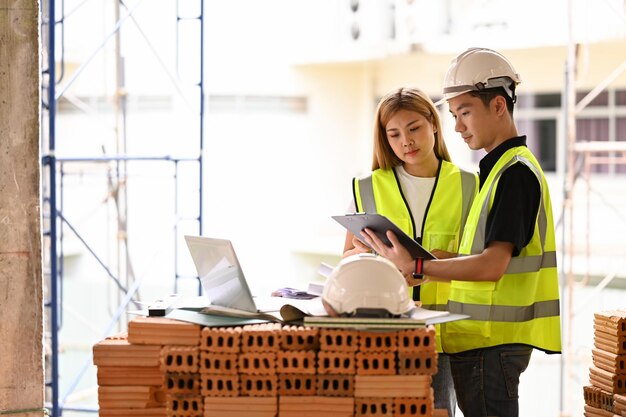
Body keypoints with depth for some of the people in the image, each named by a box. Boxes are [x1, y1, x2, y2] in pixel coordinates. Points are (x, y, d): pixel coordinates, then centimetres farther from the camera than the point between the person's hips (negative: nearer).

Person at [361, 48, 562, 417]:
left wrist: (417, 267, -21)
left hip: (492, 343, -10)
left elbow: (492, 265, -21)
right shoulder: (499, 169, 19)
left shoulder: (515, 172, -13)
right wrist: (433, 260, 8)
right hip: (482, 339, 10)